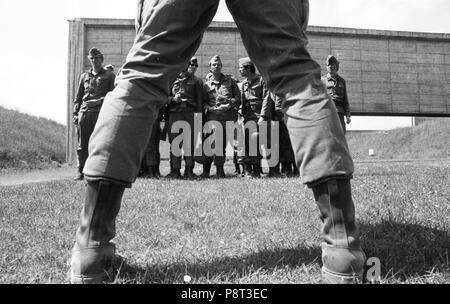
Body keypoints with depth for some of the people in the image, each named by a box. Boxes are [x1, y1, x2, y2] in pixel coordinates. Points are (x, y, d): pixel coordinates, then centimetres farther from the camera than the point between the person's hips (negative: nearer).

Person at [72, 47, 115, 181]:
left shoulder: (109, 75, 13)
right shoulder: (84, 76, 23)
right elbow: (78, 97, 23)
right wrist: (75, 113, 12)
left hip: (101, 111, -3)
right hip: (84, 111, 3)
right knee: (82, 143, 0)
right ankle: (81, 171, 5)